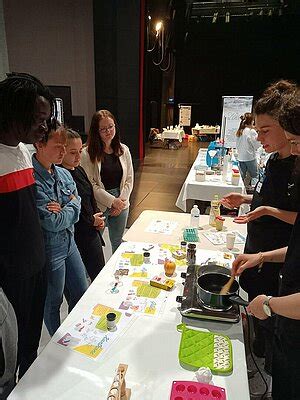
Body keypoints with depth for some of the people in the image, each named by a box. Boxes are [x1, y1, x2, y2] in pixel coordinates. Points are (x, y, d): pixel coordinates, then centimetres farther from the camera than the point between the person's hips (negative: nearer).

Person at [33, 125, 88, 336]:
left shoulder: (64, 174, 1)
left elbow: (77, 205, 3)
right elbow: (53, 223, -25)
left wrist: (62, 211, -17)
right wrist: (71, 206, -9)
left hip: (69, 243, 8)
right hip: (49, 249, -7)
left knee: (81, 293, 21)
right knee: (52, 303, 15)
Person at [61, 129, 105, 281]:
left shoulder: (79, 170, 6)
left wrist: (98, 216, 3)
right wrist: (91, 220, -9)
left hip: (92, 231, 8)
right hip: (77, 236, -8)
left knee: (100, 274, 18)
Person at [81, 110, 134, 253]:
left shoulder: (123, 150, 4)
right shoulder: (87, 153, -11)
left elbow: (129, 180, 5)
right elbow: (90, 185, -14)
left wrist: (121, 200, -7)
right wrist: (112, 201, -15)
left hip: (121, 205, 4)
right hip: (97, 206, -4)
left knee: (117, 243, 19)